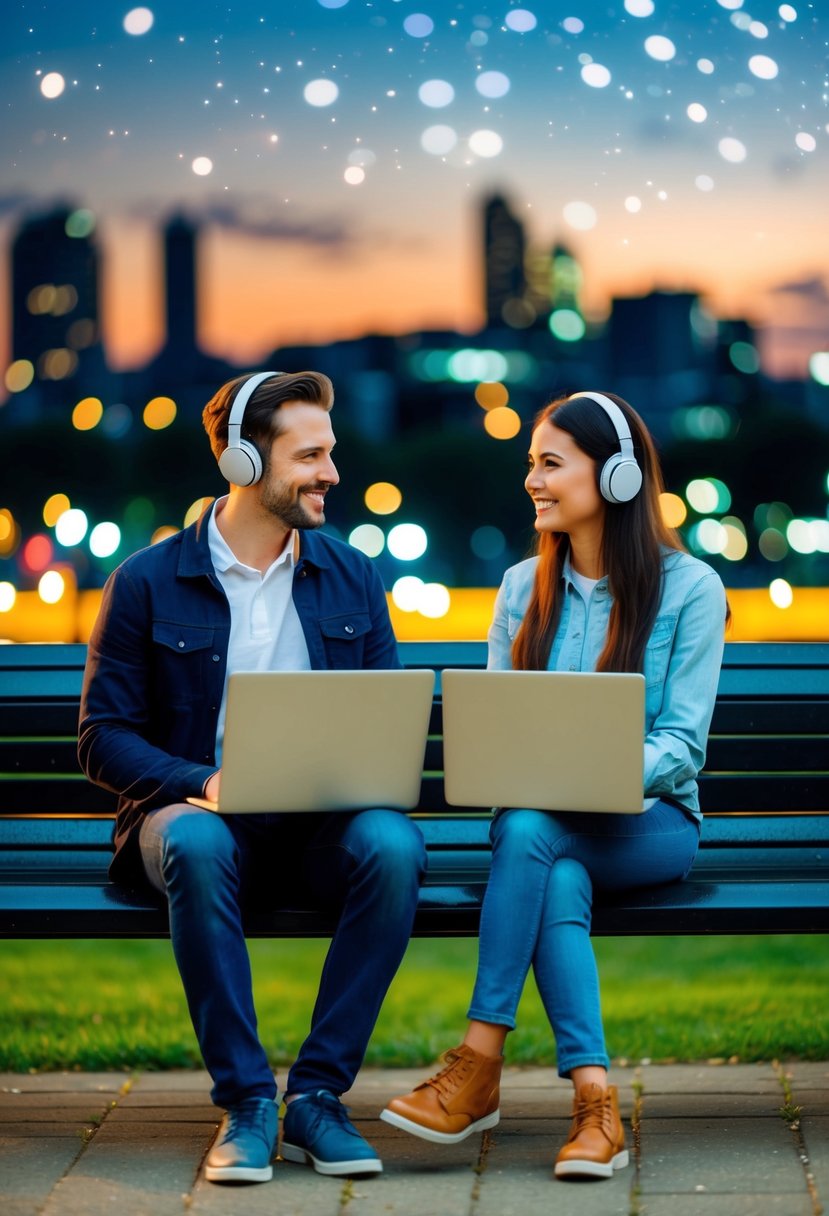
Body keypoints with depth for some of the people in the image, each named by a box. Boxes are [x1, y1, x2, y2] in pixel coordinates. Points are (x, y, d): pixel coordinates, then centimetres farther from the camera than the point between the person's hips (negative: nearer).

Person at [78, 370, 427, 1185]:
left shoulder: (351, 578, 12)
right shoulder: (148, 583, 2)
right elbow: (104, 738, 0)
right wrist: (202, 782, -18)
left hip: (323, 822, 2)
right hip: (202, 813, -2)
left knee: (394, 845, -32)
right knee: (195, 845, -38)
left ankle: (316, 1093, -23)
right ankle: (244, 1102, -28)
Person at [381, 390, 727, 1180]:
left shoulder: (690, 589, -2)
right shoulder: (522, 587, 12)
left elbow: (682, 744, -8)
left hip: (648, 822, -3)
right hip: (546, 826, 3)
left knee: (530, 831, -35)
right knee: (560, 883, -35)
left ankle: (480, 1065, -33)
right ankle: (595, 1102, -39)